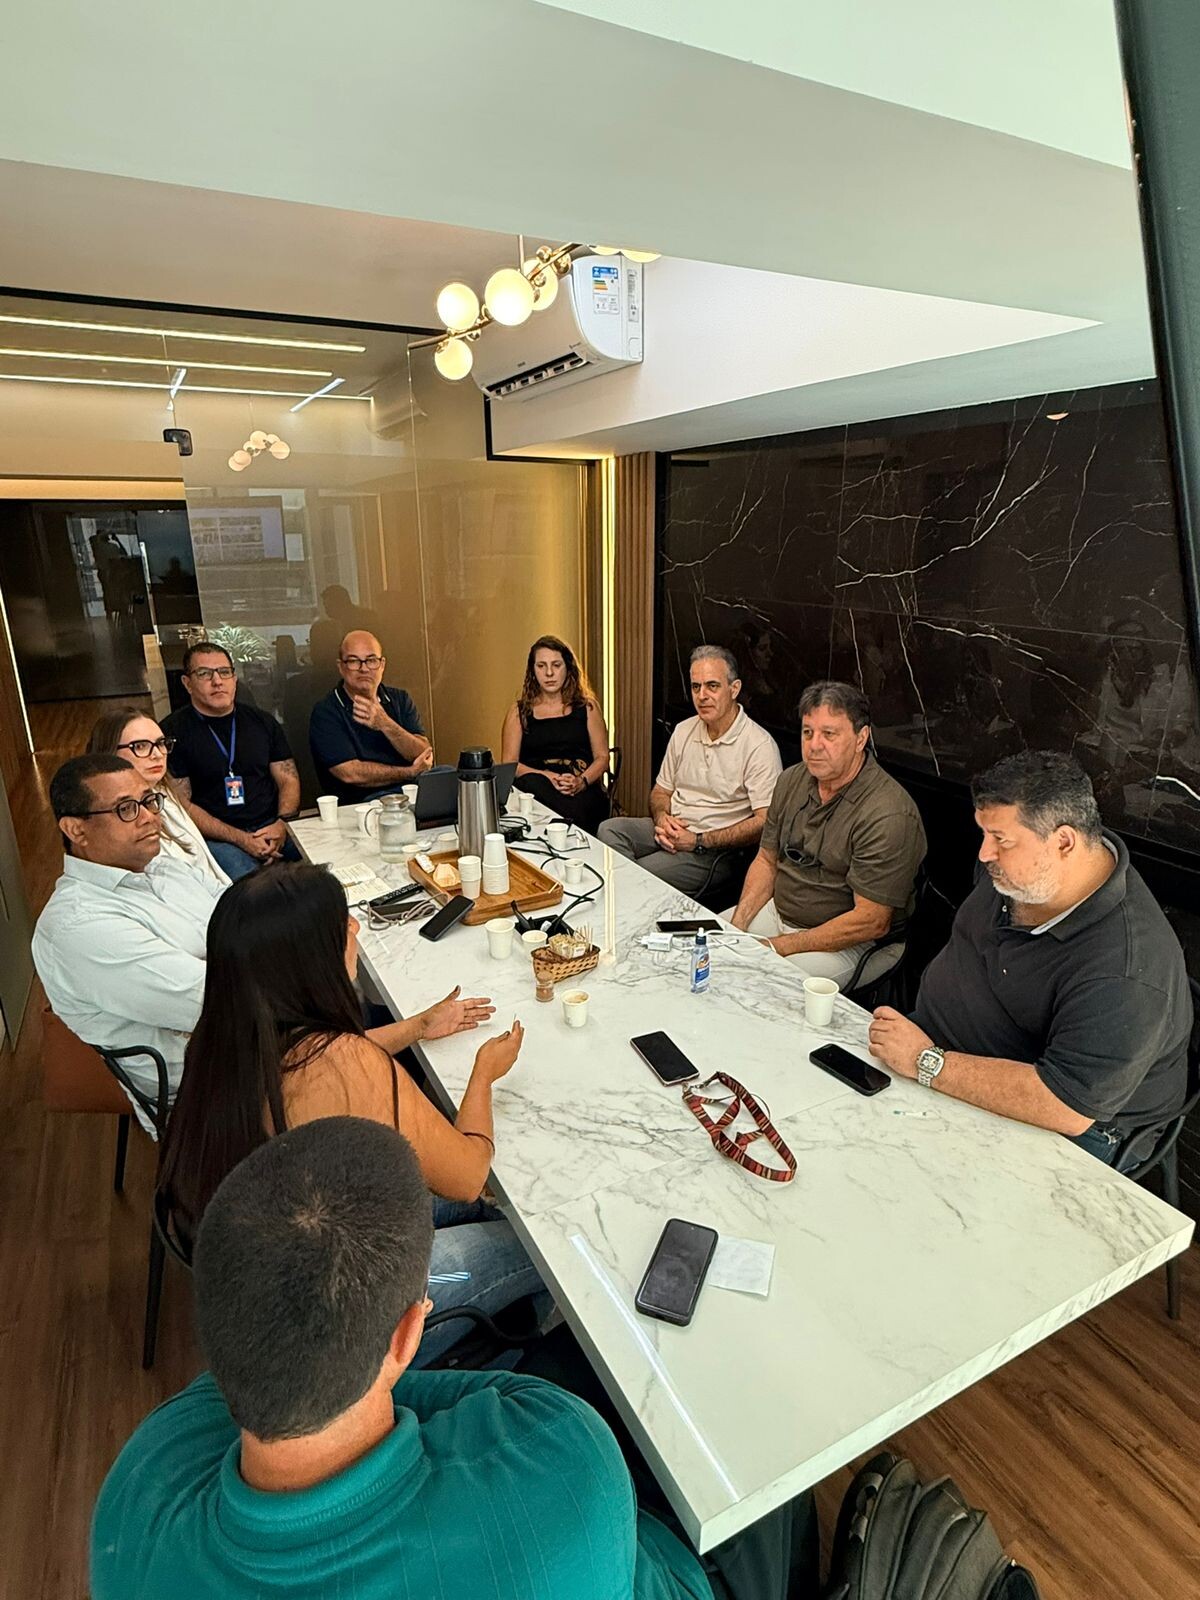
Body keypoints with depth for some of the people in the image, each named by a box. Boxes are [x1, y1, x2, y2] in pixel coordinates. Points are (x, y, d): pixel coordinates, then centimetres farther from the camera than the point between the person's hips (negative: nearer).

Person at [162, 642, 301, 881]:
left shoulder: (262, 722, 16)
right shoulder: (172, 732, 2)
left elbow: (289, 780, 13)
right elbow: (182, 805, -3)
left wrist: (281, 824, -8)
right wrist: (240, 839, -14)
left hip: (273, 827, 5)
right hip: (217, 838, -5)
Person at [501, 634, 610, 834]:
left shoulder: (587, 707, 15)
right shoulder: (519, 711, 14)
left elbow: (602, 757, 11)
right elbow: (508, 764, 7)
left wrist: (582, 781, -11)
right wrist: (548, 777, -12)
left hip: (583, 790, -1)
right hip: (535, 786, 2)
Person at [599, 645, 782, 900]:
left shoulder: (759, 745, -12)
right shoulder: (683, 731, 10)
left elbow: (766, 822, -18)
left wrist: (699, 841, -20)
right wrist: (662, 819, -6)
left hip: (717, 850, -7)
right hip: (673, 831, 7)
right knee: (609, 828, -19)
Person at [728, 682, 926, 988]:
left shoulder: (889, 816, -23)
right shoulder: (792, 780, 2)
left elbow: (871, 922, -23)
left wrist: (778, 947, -21)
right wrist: (737, 924, -6)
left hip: (845, 942, -7)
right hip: (777, 910, 7)